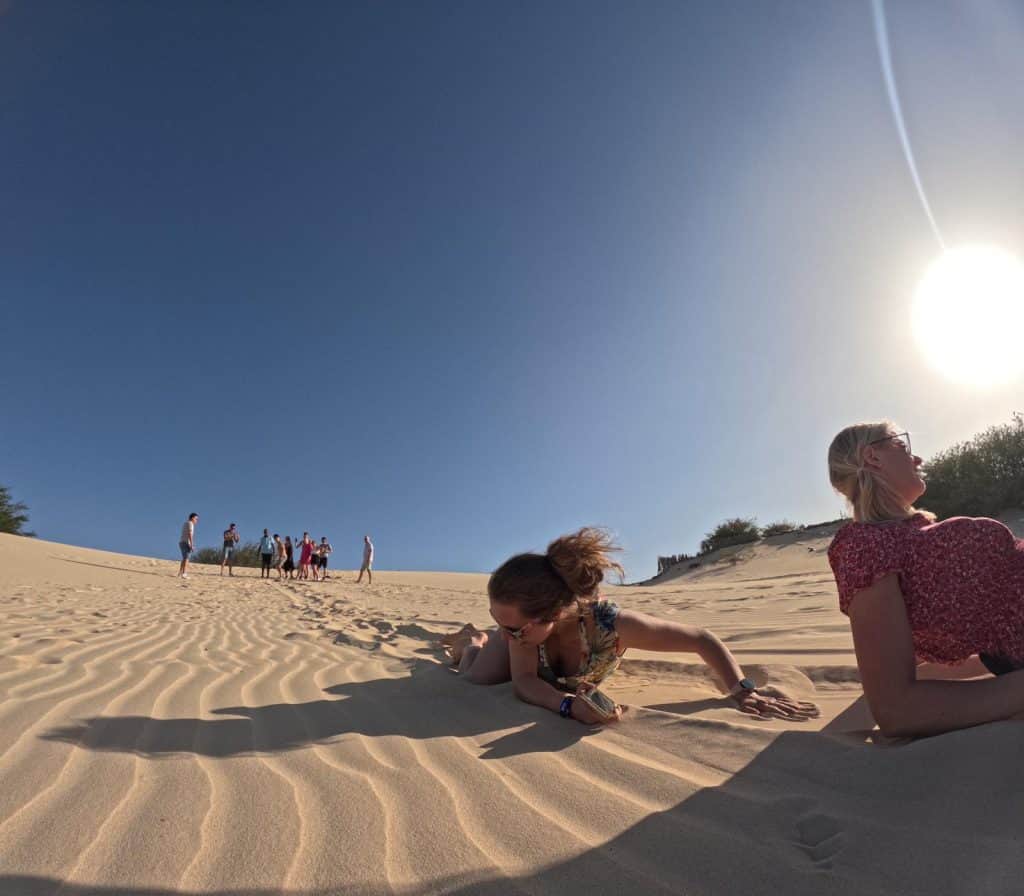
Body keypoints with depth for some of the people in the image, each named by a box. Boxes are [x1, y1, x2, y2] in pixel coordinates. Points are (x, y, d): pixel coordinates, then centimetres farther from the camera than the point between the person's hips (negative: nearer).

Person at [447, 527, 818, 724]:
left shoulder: (613, 624, -48)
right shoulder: (518, 620, -45)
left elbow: (703, 640, -37)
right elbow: (525, 682, -43)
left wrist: (742, 691, -45)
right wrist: (569, 704, -61)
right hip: (525, 647, -1)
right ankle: (471, 639, 29)